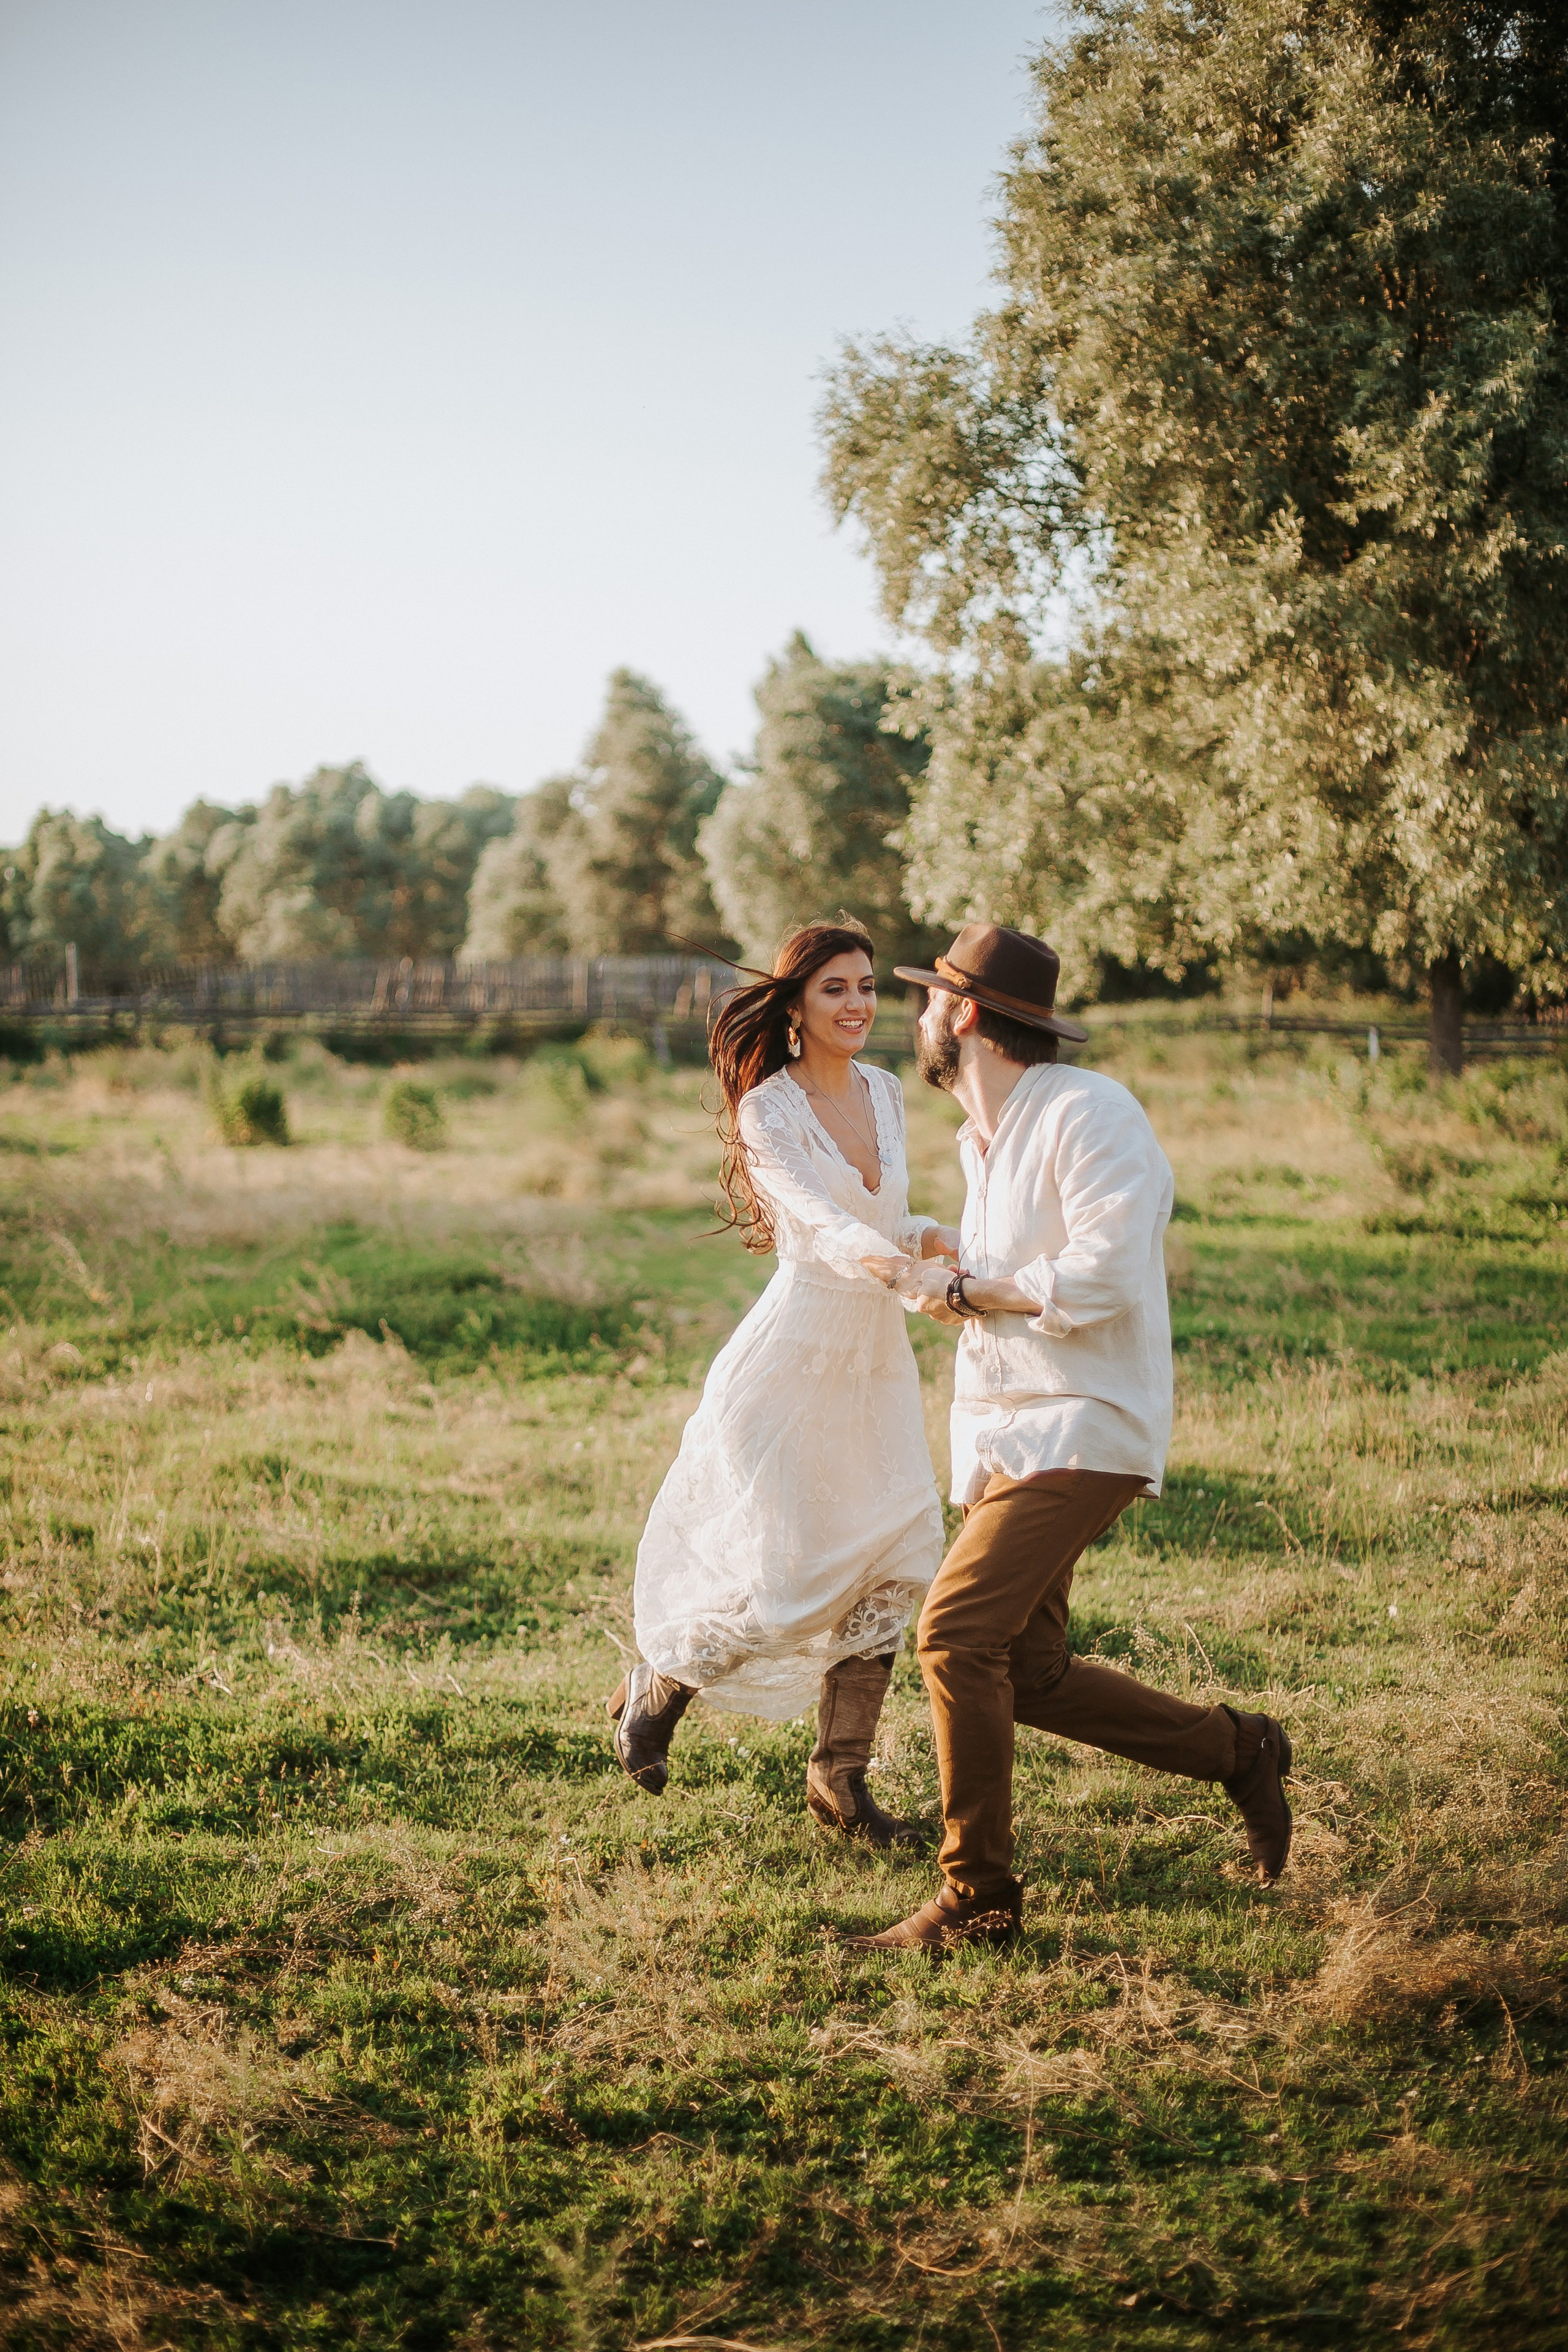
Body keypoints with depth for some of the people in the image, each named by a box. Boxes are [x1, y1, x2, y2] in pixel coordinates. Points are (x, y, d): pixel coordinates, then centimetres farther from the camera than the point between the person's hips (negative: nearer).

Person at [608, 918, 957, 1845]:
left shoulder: (887, 1093, 9)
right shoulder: (768, 1109, -12)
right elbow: (816, 1218, -29)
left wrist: (939, 1236, 0)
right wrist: (875, 1257, -49)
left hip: (876, 1359, 6)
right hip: (796, 1356, -6)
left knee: (892, 1563, 1)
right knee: (786, 1576, -7)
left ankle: (842, 1775, 15)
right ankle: (656, 1689, 20)